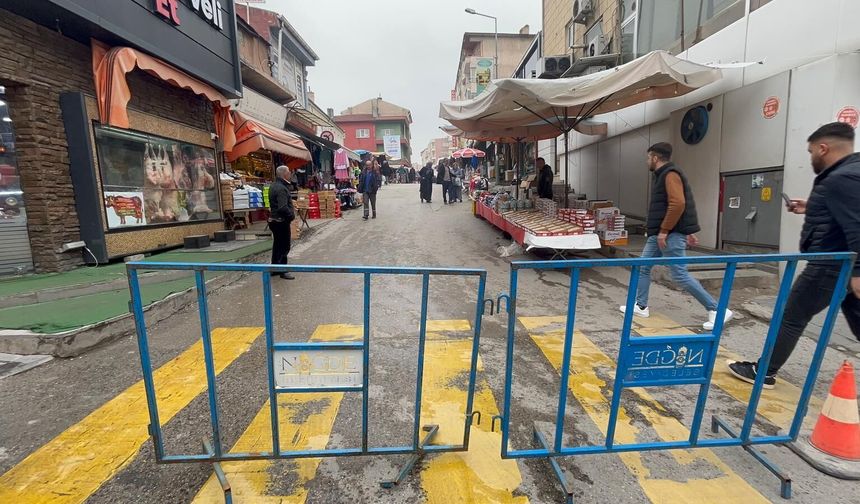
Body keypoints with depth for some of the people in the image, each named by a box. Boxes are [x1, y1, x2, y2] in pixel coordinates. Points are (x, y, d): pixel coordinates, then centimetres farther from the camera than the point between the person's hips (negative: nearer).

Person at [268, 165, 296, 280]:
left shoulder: (274, 185, 12)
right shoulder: (281, 188, -21)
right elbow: (283, 208, -30)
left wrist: (291, 212, 12)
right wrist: (292, 215, -15)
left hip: (274, 220, 10)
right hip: (281, 221, -10)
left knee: (277, 245, 18)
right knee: (284, 246, -1)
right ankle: (282, 271, 6)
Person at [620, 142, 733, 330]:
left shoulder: (670, 174, -14)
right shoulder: (663, 175, 17)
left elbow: (678, 204, -25)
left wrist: (664, 231, -22)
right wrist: (689, 231, 22)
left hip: (671, 235, -11)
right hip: (658, 234, 11)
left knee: (680, 275, -8)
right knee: (643, 268, 12)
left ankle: (717, 311, 4)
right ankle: (641, 306, 21)